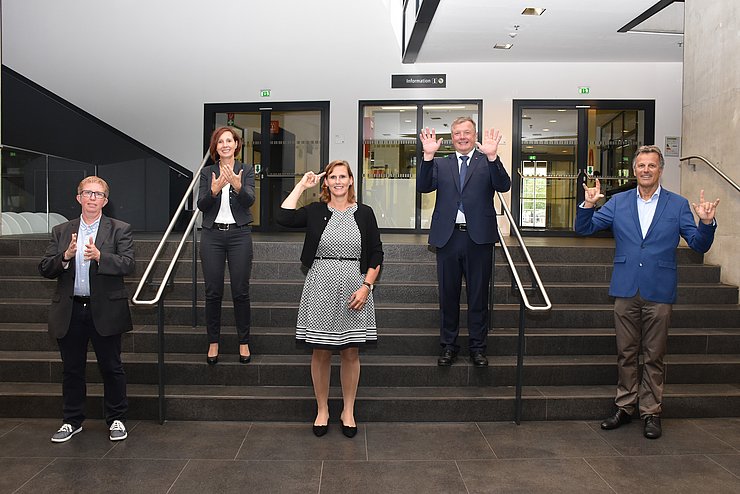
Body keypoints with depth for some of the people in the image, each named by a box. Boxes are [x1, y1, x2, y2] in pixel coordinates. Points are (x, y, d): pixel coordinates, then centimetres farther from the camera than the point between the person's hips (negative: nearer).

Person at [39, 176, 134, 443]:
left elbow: (128, 264, -13)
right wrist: (65, 256, -16)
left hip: (105, 310, -3)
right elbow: (44, 269, 3)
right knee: (71, 369, 14)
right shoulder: (61, 231, 10)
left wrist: (100, 256, -29)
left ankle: (117, 420, 22)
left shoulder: (120, 230, 0)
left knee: (111, 368, 6)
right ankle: (72, 421, 30)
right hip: (69, 311, 3)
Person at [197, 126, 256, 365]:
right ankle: (213, 342, 19)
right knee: (213, 292, 5)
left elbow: (249, 200, -11)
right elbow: (201, 205, -2)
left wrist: (238, 186, -31)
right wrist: (214, 190, -22)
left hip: (239, 234, -1)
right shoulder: (207, 172, 8)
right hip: (212, 235, 1)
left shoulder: (246, 170, 4)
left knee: (240, 291, 2)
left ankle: (244, 342, 15)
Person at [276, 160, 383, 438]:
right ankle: (322, 410, 24)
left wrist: (366, 286, -7)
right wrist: (301, 185, -2)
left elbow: (376, 254, 4)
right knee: (320, 352, 7)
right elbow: (284, 218, -11)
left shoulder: (364, 213, 4)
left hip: (354, 290, 0)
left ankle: (348, 411, 23)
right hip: (320, 289, 0)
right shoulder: (315, 211, 5)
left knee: (350, 353, 7)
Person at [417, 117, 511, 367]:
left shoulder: (487, 162, 5)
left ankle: (477, 347, 20)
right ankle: (448, 346, 24)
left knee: (478, 295, 7)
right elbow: (423, 187, -5)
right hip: (448, 236, 2)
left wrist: (492, 156, -24)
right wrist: (428, 156, -16)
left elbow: (504, 186, -12)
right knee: (448, 295, 11)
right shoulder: (440, 164, 10)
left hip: (479, 237, -1)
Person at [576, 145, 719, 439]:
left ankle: (651, 412, 20)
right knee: (626, 353, 10)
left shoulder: (678, 205, 3)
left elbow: (699, 245, 1)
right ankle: (625, 407, 24)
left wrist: (706, 223, -19)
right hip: (626, 291, 1)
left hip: (659, 293, -1)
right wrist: (588, 204, -14)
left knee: (654, 356, 7)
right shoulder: (618, 202, 6)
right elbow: (583, 229, 4)